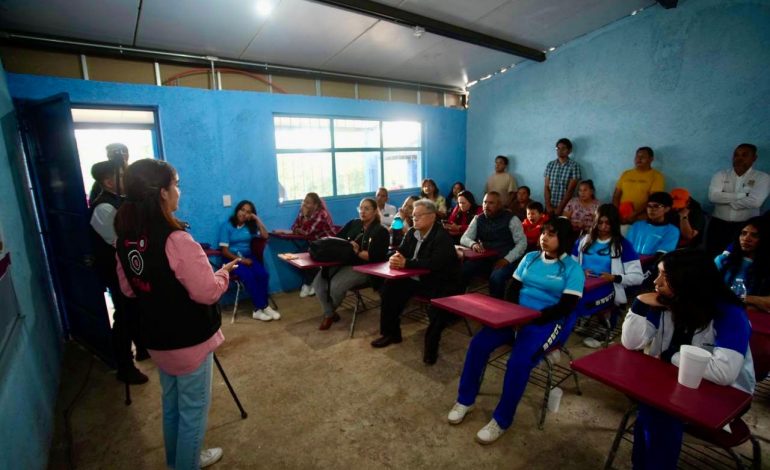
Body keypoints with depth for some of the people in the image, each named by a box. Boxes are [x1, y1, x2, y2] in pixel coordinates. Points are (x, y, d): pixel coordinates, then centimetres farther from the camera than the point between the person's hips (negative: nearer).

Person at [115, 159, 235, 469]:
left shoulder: (126, 240, -3)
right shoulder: (176, 241, -29)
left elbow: (128, 289, 8)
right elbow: (208, 292, -24)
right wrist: (225, 272, -7)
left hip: (156, 338, 8)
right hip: (189, 341, -8)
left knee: (171, 403, 26)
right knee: (193, 409, 13)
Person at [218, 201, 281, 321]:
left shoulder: (251, 226, 10)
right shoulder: (226, 225, -4)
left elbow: (265, 236, -1)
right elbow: (224, 250, -9)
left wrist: (258, 220, -1)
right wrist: (240, 260, -20)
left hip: (248, 256, 4)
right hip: (232, 258, -4)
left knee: (263, 274, -24)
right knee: (248, 276, -31)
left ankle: (259, 309, -18)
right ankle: (263, 307, -21)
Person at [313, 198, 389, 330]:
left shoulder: (381, 231, -2)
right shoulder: (353, 223, 16)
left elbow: (374, 257, -14)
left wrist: (356, 251, -17)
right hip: (343, 262, 6)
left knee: (335, 285, -28)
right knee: (318, 283, -16)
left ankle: (331, 311, 9)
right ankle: (329, 314, 8)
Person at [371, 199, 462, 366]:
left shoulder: (442, 236, -20)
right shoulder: (412, 233, 5)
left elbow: (435, 263, -32)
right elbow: (400, 252, 4)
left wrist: (406, 263, -33)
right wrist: (395, 258, -23)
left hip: (441, 283, -7)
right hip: (418, 279, 8)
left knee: (438, 309, -33)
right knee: (390, 287, -5)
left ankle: (431, 345, -6)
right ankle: (391, 333, 9)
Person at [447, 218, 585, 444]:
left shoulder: (572, 268, -2)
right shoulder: (530, 258, 12)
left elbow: (566, 306, -12)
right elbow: (513, 289, 11)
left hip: (548, 322, -4)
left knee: (519, 361, -29)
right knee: (479, 343, -17)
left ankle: (502, 419, -8)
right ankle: (465, 399, 1)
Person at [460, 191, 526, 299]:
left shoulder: (512, 219, -3)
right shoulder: (478, 219, 8)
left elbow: (522, 243, -7)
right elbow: (464, 238, 3)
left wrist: (507, 260, -19)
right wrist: (473, 244, -21)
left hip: (505, 260, -3)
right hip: (484, 259, 4)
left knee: (496, 278, -35)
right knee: (461, 270, -22)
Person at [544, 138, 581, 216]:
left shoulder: (574, 166, -4)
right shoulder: (550, 164, 6)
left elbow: (570, 190, -9)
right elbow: (547, 187, 2)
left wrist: (560, 208, -13)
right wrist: (548, 205, -8)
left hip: (565, 207, -3)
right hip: (550, 206, 3)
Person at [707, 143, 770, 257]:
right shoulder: (721, 175, 5)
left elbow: (755, 201, -16)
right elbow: (713, 196, -12)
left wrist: (726, 199, -8)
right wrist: (742, 195, -14)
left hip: (747, 226, -1)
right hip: (718, 225, 1)